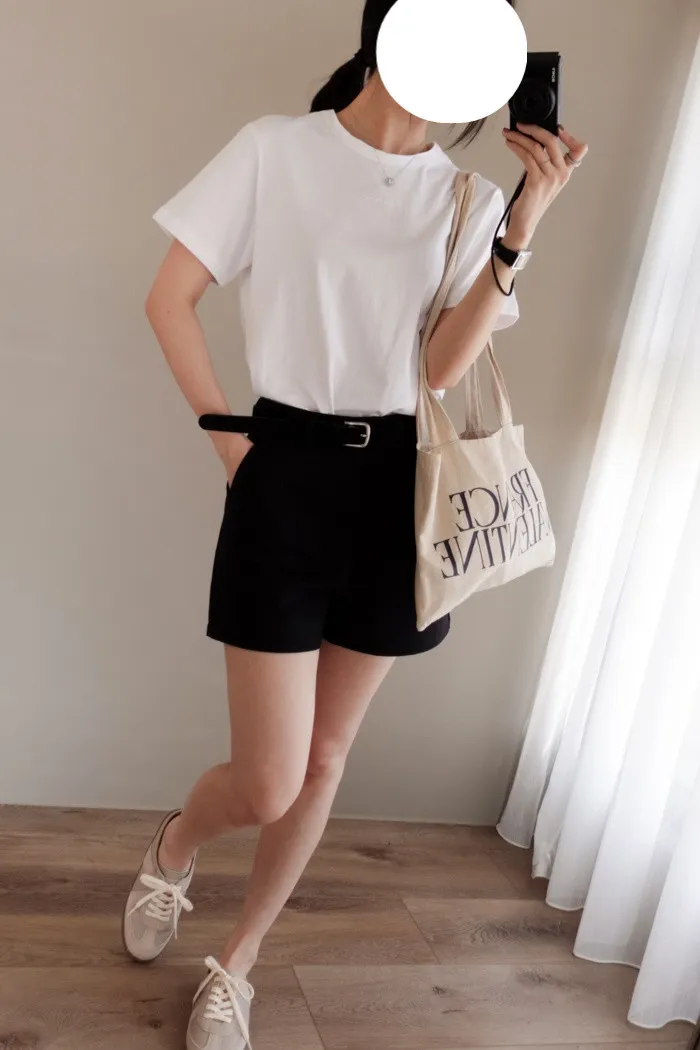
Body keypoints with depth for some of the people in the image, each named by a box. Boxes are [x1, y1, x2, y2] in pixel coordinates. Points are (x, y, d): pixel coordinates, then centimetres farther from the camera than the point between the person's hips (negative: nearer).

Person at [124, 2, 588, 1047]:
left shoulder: (470, 197, 7)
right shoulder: (275, 149, -2)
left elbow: (446, 367, -5)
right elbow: (169, 298, 1)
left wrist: (523, 223, -12)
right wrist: (228, 437, -3)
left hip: (398, 485, 4)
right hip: (288, 473, -3)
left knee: (324, 760, 12)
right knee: (267, 785, -3)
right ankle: (172, 849, 35)